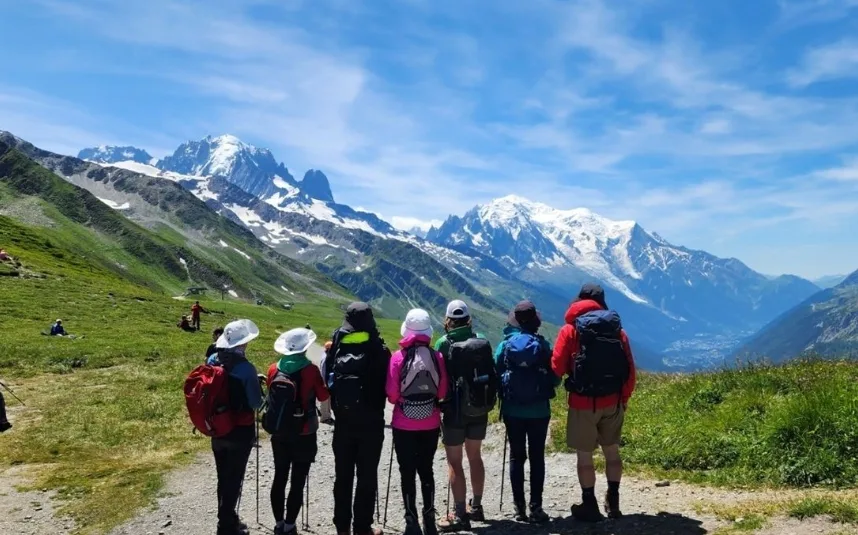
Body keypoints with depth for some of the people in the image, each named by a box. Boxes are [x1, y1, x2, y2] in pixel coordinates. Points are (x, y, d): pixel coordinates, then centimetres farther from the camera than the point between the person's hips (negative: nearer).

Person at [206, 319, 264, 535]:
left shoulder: (212, 361, -3)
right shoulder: (245, 368, -21)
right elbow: (256, 403, -16)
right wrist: (257, 384, 1)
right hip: (240, 432, -6)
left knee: (223, 477, 20)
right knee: (234, 478, 8)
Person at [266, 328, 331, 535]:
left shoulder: (274, 369, -2)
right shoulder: (310, 370, -14)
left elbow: (271, 397, 10)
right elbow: (324, 396, -4)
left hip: (279, 433, 5)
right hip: (303, 435, -4)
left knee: (280, 478, 15)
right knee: (298, 482, 4)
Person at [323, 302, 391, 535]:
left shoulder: (336, 348, -3)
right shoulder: (379, 350, -11)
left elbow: (326, 380, 0)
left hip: (343, 422, 3)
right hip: (371, 422, -3)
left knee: (342, 475, 14)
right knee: (367, 476, 6)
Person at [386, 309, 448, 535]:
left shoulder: (399, 357, -12)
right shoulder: (437, 357, -6)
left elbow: (392, 395, -11)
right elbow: (442, 392, -1)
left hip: (404, 425, -2)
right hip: (430, 425, 3)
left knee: (408, 473, 7)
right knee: (426, 470, 16)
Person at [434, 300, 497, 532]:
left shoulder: (444, 343, -11)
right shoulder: (482, 341, 2)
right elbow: (492, 374, 6)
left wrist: (438, 405, 1)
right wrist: (488, 402, 14)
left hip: (455, 410, -5)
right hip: (480, 408, 5)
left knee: (455, 462, 2)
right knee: (475, 456, 18)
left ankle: (459, 516, 3)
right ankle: (476, 507, 29)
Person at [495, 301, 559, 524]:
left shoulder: (505, 345, -5)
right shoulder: (543, 345, -5)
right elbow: (555, 379, -2)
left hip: (512, 410, 1)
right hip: (539, 410, -1)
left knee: (516, 457, 10)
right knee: (537, 457, 7)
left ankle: (519, 507, 13)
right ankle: (535, 507, 6)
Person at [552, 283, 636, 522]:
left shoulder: (571, 329, -6)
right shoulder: (617, 328, 4)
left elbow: (557, 368, -9)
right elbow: (630, 369, 6)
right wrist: (624, 397, 17)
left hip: (584, 402, -4)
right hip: (613, 401, 4)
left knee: (584, 455, 7)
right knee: (612, 450, 17)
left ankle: (589, 506, 13)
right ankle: (613, 502, 24)